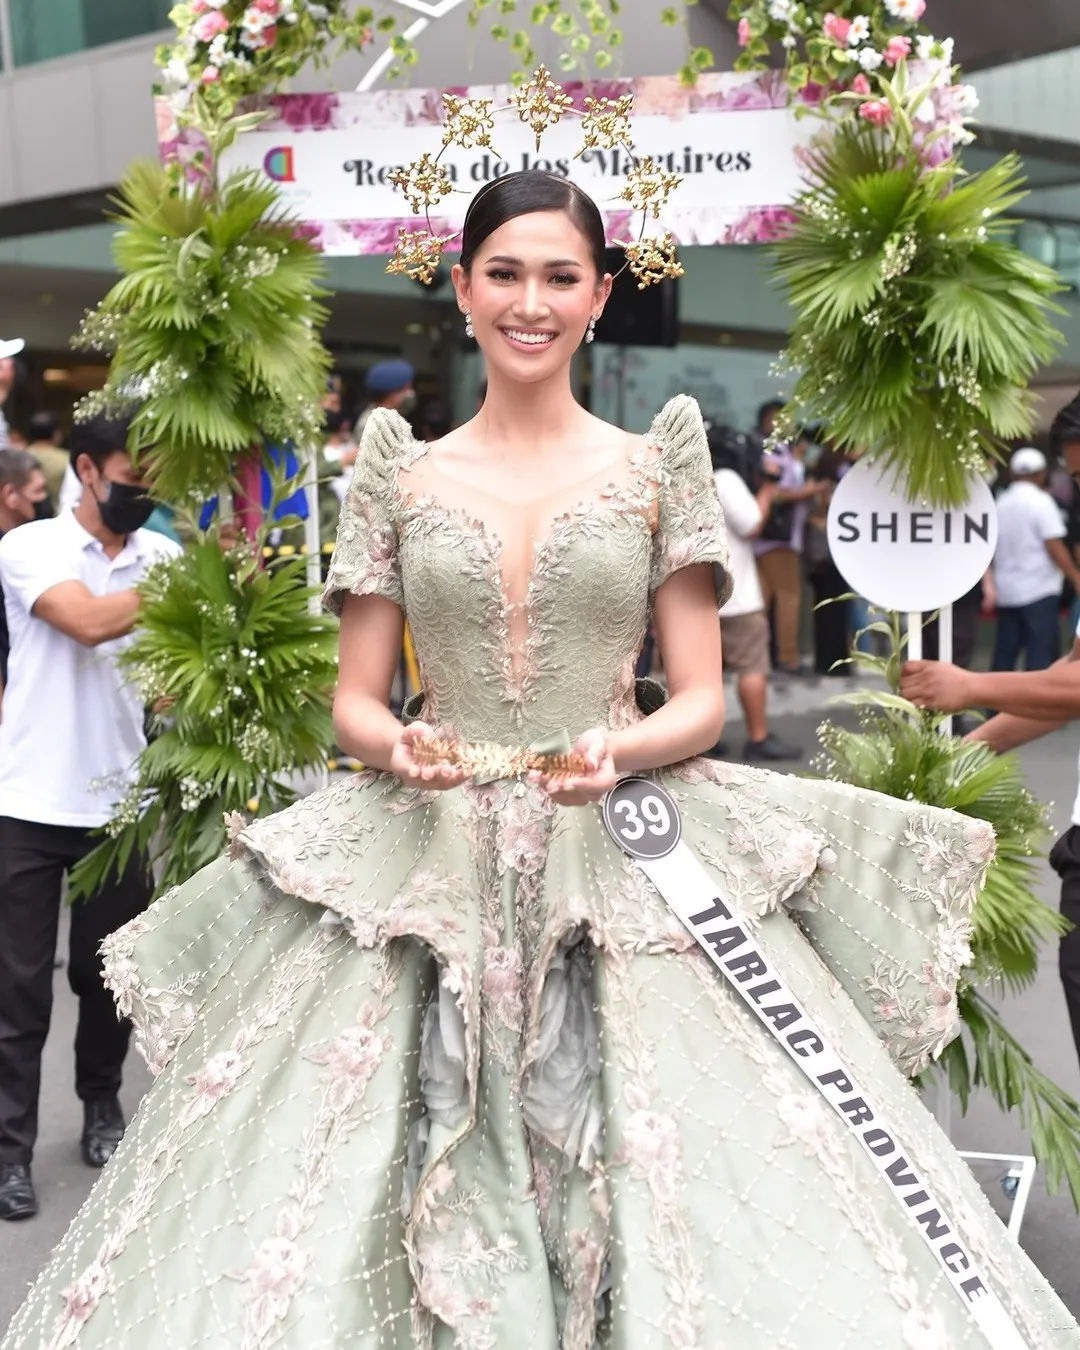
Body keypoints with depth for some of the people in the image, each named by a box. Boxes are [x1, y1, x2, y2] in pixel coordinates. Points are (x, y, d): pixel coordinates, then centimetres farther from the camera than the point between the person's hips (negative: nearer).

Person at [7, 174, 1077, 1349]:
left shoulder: (657, 465, 7)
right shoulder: (401, 473, 9)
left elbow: (700, 699, 5)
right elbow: (356, 702, 9)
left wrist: (622, 749, -15)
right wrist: (399, 745, -13)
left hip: (623, 864, 0)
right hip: (427, 865, 1)